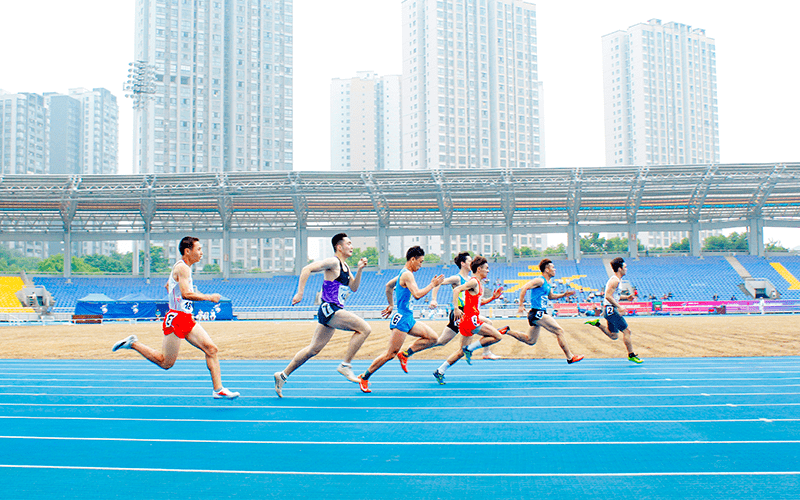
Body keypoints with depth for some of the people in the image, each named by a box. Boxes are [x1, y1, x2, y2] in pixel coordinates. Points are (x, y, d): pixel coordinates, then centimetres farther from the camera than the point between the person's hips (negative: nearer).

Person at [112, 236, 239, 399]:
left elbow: (167, 286, 33)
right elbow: (186, 293, -28)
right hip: (176, 320, -10)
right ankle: (132, 343, 12)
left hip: (187, 319, 10)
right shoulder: (182, 268, -14)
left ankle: (218, 389, 0)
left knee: (212, 349, -1)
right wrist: (209, 297, -19)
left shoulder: (183, 267, 17)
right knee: (166, 363, -1)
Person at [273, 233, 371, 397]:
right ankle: (345, 365, -12)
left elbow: (354, 288, 19)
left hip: (334, 312, 10)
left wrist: (359, 270, 6)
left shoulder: (345, 266, 18)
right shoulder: (333, 262, -11)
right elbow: (307, 269, -18)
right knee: (364, 328, -17)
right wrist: (299, 293, -22)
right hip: (330, 309, -10)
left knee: (313, 349, 13)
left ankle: (283, 375, 20)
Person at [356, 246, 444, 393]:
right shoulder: (407, 274, -15)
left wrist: (391, 305, 34)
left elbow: (388, 286, 30)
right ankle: (364, 378, 2)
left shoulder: (404, 274, 16)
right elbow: (417, 294, -25)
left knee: (432, 337, 5)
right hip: (402, 319, -10)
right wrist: (432, 285, -14)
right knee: (391, 354, -7)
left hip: (408, 319, 10)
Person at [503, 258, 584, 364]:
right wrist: (521, 305, -24)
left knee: (530, 340, 15)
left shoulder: (549, 282, 16)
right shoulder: (540, 280, -14)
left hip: (539, 314, 10)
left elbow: (550, 296, 29)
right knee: (559, 331, -7)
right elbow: (524, 288, -21)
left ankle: (507, 331, 18)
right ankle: (570, 357, 0)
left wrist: (564, 295, 15)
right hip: (538, 313, -10)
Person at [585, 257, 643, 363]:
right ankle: (631, 355, -2)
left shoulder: (616, 280, 18)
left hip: (610, 309, 10)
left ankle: (597, 323, 13)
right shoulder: (615, 280, -13)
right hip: (611, 309, -10)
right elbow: (608, 296, -22)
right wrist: (619, 307, -23)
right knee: (626, 331, -6)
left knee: (614, 336, 13)